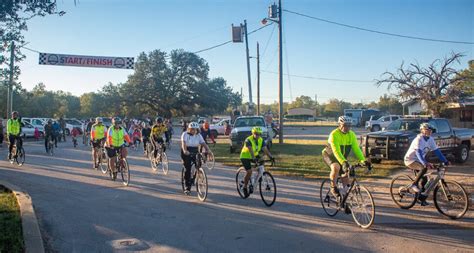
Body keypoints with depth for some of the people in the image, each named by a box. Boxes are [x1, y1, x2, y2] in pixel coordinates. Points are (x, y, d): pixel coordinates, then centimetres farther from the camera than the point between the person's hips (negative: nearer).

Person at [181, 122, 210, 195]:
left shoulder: (198, 135, 2)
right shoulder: (185, 134, -10)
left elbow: (203, 143, -9)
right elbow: (183, 143, -25)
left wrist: (208, 150, -27)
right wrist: (185, 151, -44)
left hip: (195, 153, 4)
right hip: (186, 153, -3)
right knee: (187, 169, -9)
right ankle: (187, 187, 1)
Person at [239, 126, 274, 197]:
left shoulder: (262, 140, -9)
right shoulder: (248, 140, -25)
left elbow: (265, 149, -21)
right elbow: (250, 150, -39)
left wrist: (271, 157, -36)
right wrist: (253, 158, -54)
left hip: (255, 156, 6)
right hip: (245, 157, -6)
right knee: (249, 172, -19)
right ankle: (245, 187, 2)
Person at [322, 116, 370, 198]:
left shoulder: (352, 135, -12)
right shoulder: (334, 134, -30)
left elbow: (356, 149, -16)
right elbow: (336, 151, -39)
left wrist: (363, 160, -30)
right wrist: (344, 162, -52)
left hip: (343, 157, 6)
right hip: (329, 155, -6)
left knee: (346, 176, 3)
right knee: (336, 167, -35)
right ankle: (333, 188, -16)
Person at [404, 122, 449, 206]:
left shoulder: (430, 139, -2)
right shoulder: (419, 139, -24)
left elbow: (437, 151, 1)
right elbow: (419, 153, -36)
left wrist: (445, 161, -6)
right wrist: (425, 163, -49)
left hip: (418, 160, 8)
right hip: (410, 160, -8)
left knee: (425, 178, 1)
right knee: (424, 168, -32)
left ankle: (422, 198, 16)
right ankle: (414, 185, -17)